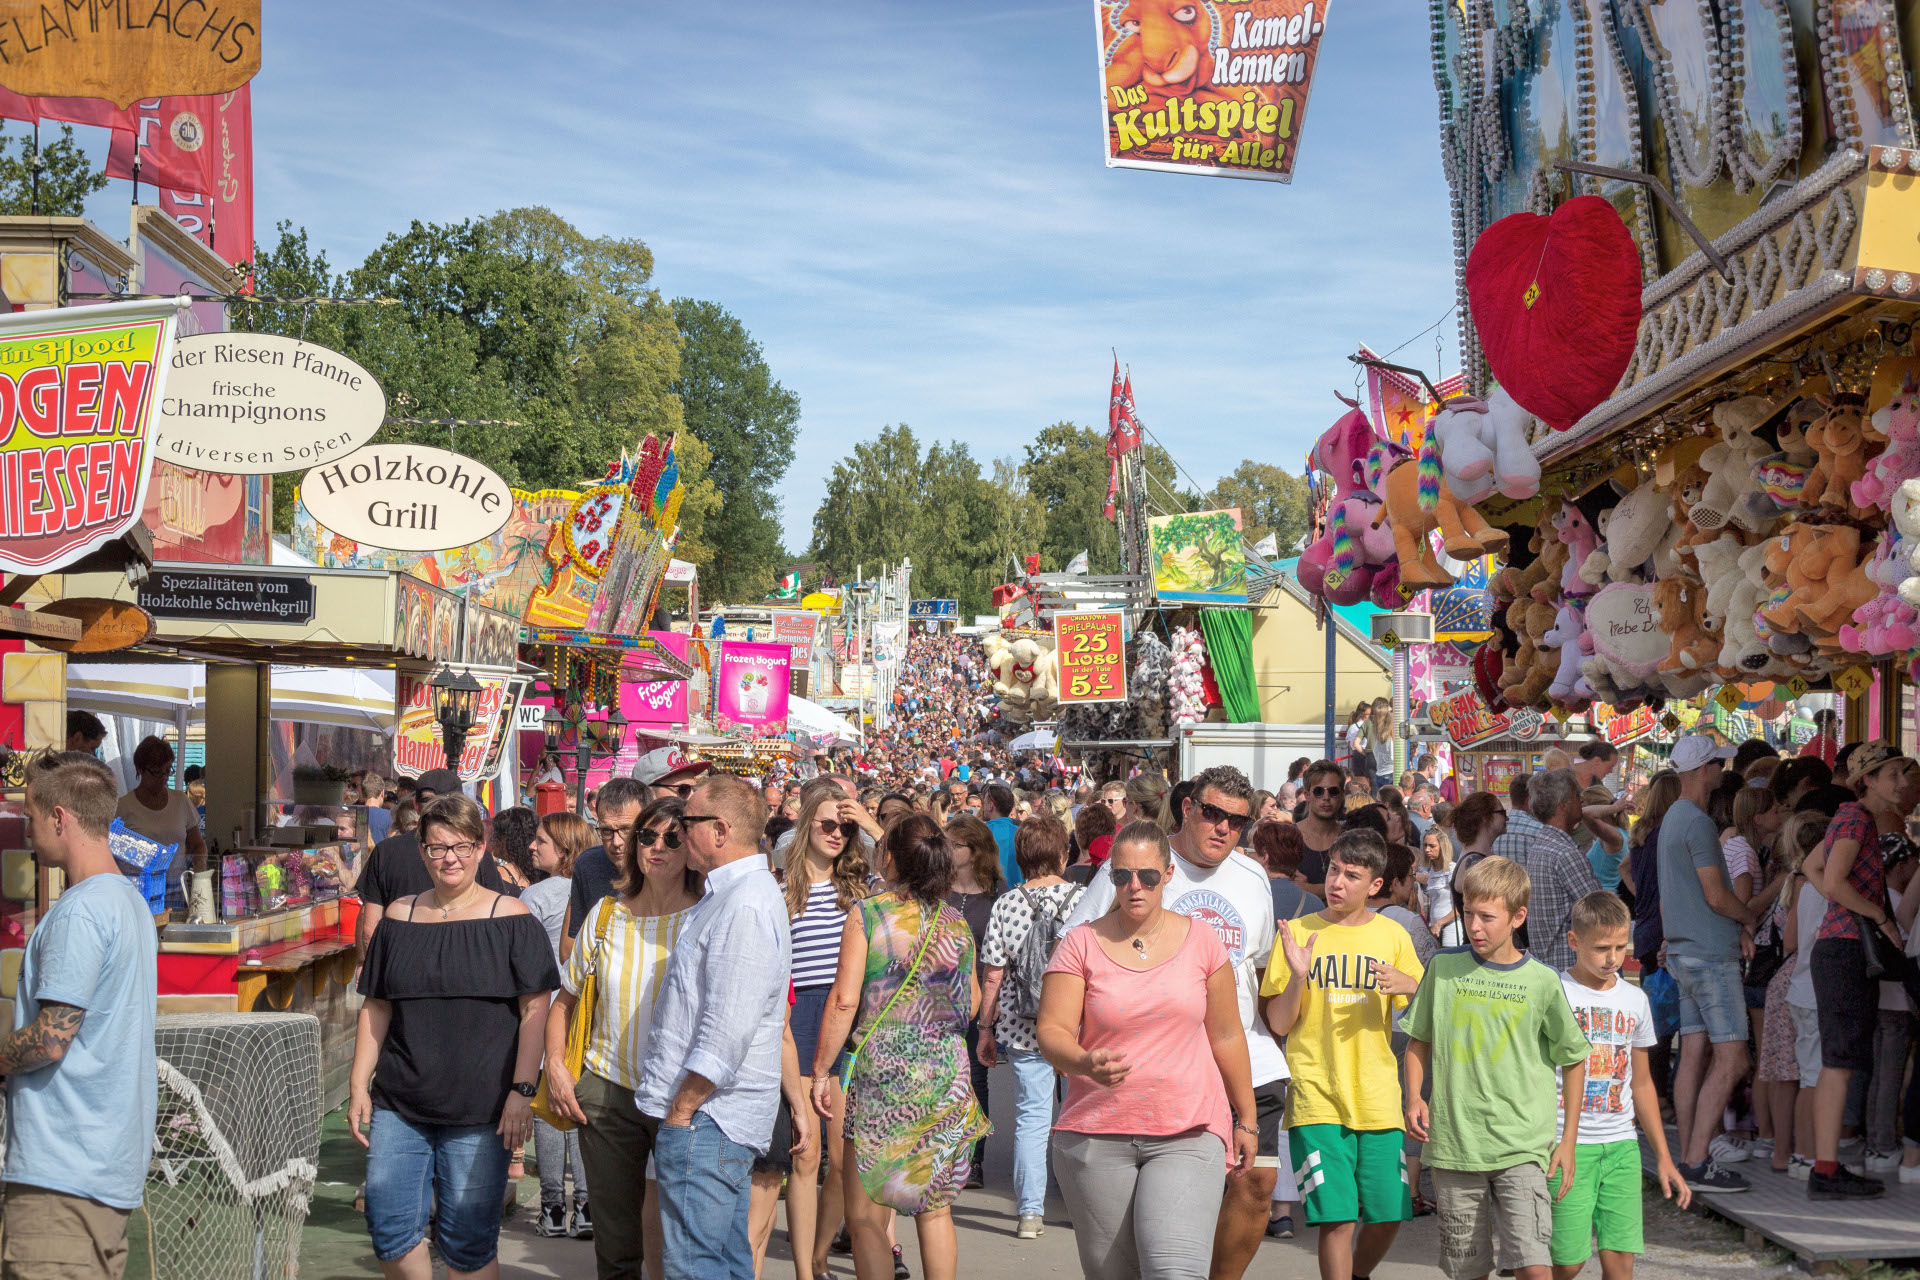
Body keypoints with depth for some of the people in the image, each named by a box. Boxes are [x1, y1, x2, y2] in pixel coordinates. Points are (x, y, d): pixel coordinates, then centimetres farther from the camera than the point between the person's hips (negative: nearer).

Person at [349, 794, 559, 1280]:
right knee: (388, 1228, -1)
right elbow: (376, 1008, 15)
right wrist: (360, 1086, 8)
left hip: (479, 1111, -4)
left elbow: (535, 1011, -4)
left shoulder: (511, 919, -1)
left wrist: (522, 1091, -12)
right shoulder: (399, 916, 11)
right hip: (399, 1104, 4)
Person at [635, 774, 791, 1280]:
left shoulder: (745, 906, -17)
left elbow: (726, 1033, -23)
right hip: (716, 1117, 11)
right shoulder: (731, 896, 18)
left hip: (705, 1121, -11)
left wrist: (680, 1113, -17)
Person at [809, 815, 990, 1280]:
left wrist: (821, 1070, -4)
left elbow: (844, 1001, -10)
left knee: (865, 1214, 5)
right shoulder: (956, 922, 4)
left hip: (882, 1071, -4)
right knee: (934, 1207, 14)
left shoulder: (868, 913, -7)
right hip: (946, 1072, 4)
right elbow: (972, 1003, 13)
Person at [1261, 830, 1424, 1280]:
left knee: (1387, 1217, 3)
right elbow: (1279, 1025, 0)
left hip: (1378, 1098, 2)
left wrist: (1407, 986, -10)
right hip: (1318, 1098, -2)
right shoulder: (1298, 933, 2)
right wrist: (1297, 976, -17)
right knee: (1337, 1219, -10)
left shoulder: (1393, 936, 7)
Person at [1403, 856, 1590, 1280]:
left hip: (1522, 1147, -2)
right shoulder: (1444, 967, 3)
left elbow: (1573, 1060, 8)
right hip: (1453, 1145, 2)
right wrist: (1414, 1098, -1)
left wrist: (1568, 1139, 6)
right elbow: (1419, 1040, 14)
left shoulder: (1542, 982, -2)